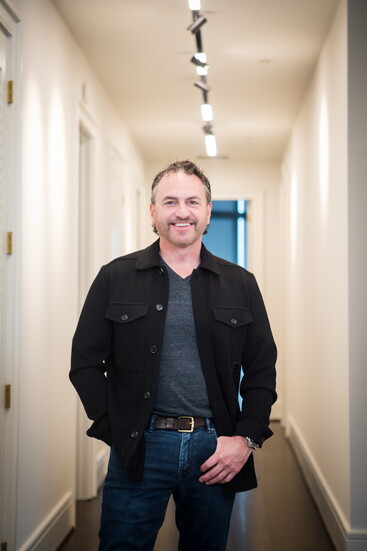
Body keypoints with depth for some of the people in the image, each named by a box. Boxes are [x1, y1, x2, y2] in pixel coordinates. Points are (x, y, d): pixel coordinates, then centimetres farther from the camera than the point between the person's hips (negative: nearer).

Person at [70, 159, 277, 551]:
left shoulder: (240, 284, 8)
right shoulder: (115, 278, 3)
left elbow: (262, 369, 9)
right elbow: (85, 362, 3)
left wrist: (247, 437, -3)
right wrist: (117, 433, -6)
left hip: (217, 450, 2)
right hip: (139, 448, -1)